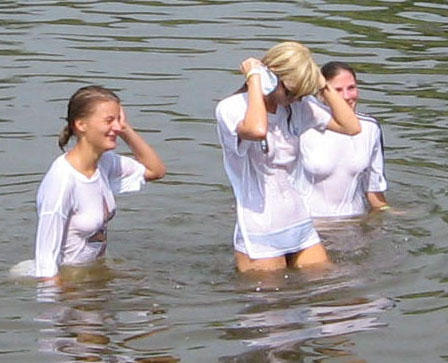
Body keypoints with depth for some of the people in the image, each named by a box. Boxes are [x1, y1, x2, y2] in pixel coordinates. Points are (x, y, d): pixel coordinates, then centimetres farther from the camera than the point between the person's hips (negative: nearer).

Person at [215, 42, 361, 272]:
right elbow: (257, 130, -37)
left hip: (300, 228, 6)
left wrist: (323, 86, -1)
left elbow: (351, 126, 3)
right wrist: (254, 80, -24)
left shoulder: (298, 107, 7)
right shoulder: (231, 109, -13)